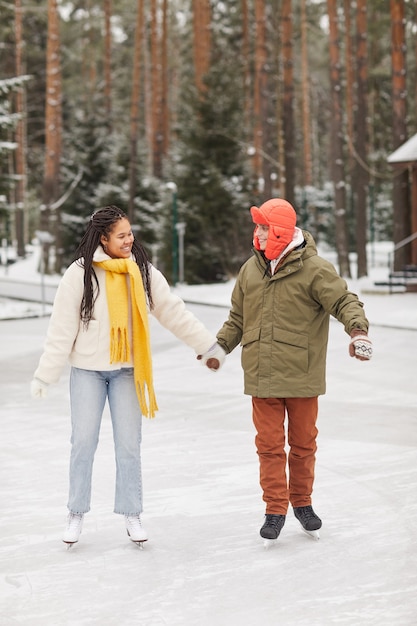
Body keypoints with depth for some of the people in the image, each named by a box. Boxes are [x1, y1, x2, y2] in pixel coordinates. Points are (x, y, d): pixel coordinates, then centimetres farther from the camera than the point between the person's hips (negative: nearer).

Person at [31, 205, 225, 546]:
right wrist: (45, 374, -8)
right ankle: (76, 515, 15)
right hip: (87, 370, -2)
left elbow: (175, 312, 5)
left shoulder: (143, 271, -2)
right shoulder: (81, 273, -10)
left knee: (129, 443, 3)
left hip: (127, 370, 2)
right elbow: (61, 328, -8)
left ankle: (132, 515, 13)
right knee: (83, 441, 2)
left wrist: (209, 345, 5)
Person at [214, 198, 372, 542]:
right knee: (269, 444, 3)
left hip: (302, 376, -3)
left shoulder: (313, 268, -8)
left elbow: (344, 301, -13)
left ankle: (302, 502, 28)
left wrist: (358, 330, -30)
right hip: (262, 376, 3)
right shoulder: (251, 269, 8)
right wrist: (219, 345, 10)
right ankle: (275, 509, 10)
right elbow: (238, 317, 18)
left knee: (303, 443, 11)